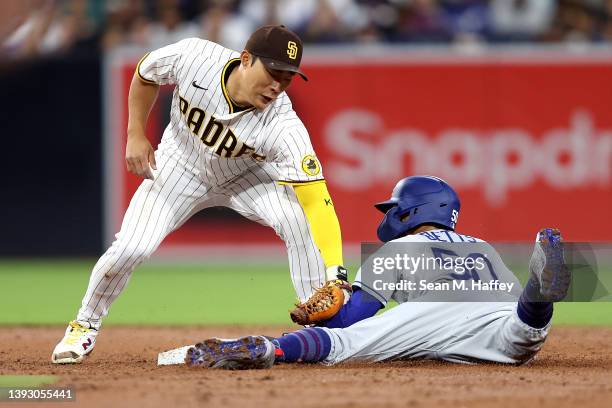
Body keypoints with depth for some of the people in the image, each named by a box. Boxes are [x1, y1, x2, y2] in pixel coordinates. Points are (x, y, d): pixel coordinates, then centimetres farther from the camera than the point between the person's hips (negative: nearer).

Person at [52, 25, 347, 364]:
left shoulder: (283, 126, -37)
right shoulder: (191, 57, -32)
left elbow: (317, 199, -44)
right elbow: (145, 74, -7)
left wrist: (334, 276, -54)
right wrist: (136, 135, -11)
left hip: (245, 177, -1)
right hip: (180, 167, 1)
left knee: (299, 222, -27)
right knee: (131, 248, -16)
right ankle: (85, 326, 12)